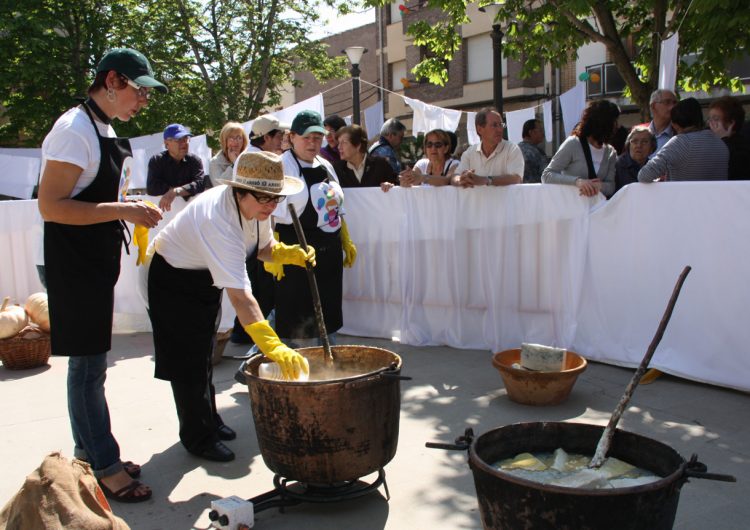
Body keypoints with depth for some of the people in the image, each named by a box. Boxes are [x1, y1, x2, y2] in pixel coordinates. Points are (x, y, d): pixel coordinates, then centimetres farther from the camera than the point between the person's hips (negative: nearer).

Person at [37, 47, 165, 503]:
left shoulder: (106, 131, 14)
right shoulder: (76, 130, -16)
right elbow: (51, 206, -22)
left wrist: (132, 210, 10)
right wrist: (121, 210, -25)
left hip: (98, 262, 10)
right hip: (75, 265, -10)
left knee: (90, 363, 17)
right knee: (88, 366, -2)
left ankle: (89, 450, 31)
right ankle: (104, 468, 9)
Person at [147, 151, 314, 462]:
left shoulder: (255, 206, -16)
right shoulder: (218, 219, -41)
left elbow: (263, 247, 2)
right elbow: (239, 296, -48)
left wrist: (289, 253, -21)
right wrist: (273, 346, -53)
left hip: (206, 277, 8)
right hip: (173, 277, -8)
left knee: (203, 354, 21)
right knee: (188, 360, 0)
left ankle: (208, 421, 38)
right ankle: (198, 439, 19)